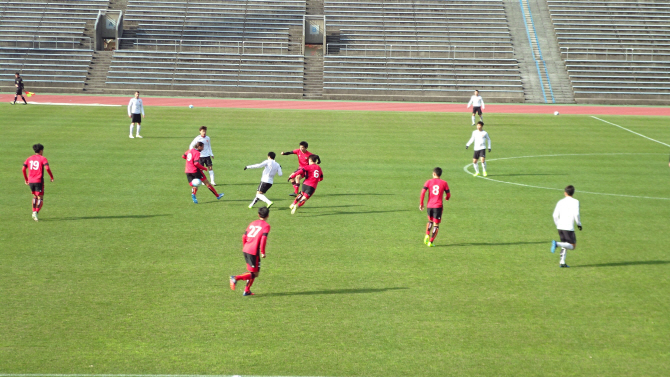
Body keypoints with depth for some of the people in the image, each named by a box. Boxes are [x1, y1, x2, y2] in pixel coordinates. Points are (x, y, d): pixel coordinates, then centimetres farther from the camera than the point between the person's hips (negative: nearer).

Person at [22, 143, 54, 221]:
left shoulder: (29, 159, 12)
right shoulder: (43, 158, -1)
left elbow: (23, 169, 6)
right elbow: (47, 168, -16)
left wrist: (26, 179, 16)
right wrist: (52, 177, -4)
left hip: (31, 181, 5)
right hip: (39, 181, -5)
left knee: (34, 197, 24)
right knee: (40, 199, -1)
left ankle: (34, 212, 14)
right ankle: (36, 212, -22)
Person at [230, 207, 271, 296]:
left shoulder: (252, 223, 16)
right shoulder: (266, 226, -3)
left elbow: (244, 237, 14)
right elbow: (263, 239, -15)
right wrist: (263, 252, -8)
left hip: (246, 250, 7)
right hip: (254, 252, -7)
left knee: (251, 271, 21)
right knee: (254, 274, 0)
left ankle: (247, 291, 21)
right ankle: (236, 278, -18)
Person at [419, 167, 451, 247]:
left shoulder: (429, 182, 3)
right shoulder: (444, 183, 2)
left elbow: (423, 192, -7)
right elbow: (448, 195, 5)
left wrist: (421, 203, 0)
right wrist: (446, 198, 29)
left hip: (430, 205, 2)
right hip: (438, 206, -2)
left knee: (430, 221, 25)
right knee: (436, 225, 5)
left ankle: (427, 236, 4)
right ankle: (431, 242, -3)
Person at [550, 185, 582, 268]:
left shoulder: (560, 202, 11)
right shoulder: (575, 202, -2)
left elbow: (555, 215, 7)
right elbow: (576, 214, -12)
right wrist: (579, 224, 2)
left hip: (560, 227, 5)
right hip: (569, 228, -5)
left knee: (565, 245, 18)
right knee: (573, 246, 0)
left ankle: (562, 262, 5)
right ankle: (557, 244, -22)